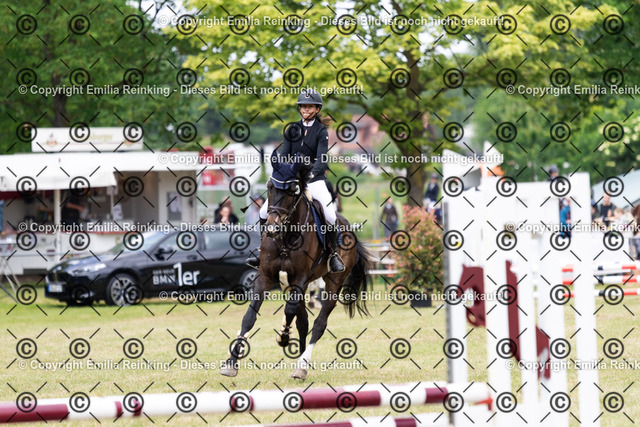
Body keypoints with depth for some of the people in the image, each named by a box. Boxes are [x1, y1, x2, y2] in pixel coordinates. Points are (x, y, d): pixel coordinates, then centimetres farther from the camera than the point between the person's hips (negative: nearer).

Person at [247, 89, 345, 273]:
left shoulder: (321, 131, -3)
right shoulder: (292, 130, 9)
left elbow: (322, 159, -14)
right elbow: (283, 154, 3)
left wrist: (312, 172, -33)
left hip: (314, 180, -4)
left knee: (330, 215, -23)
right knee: (264, 212, -6)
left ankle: (334, 254, -5)